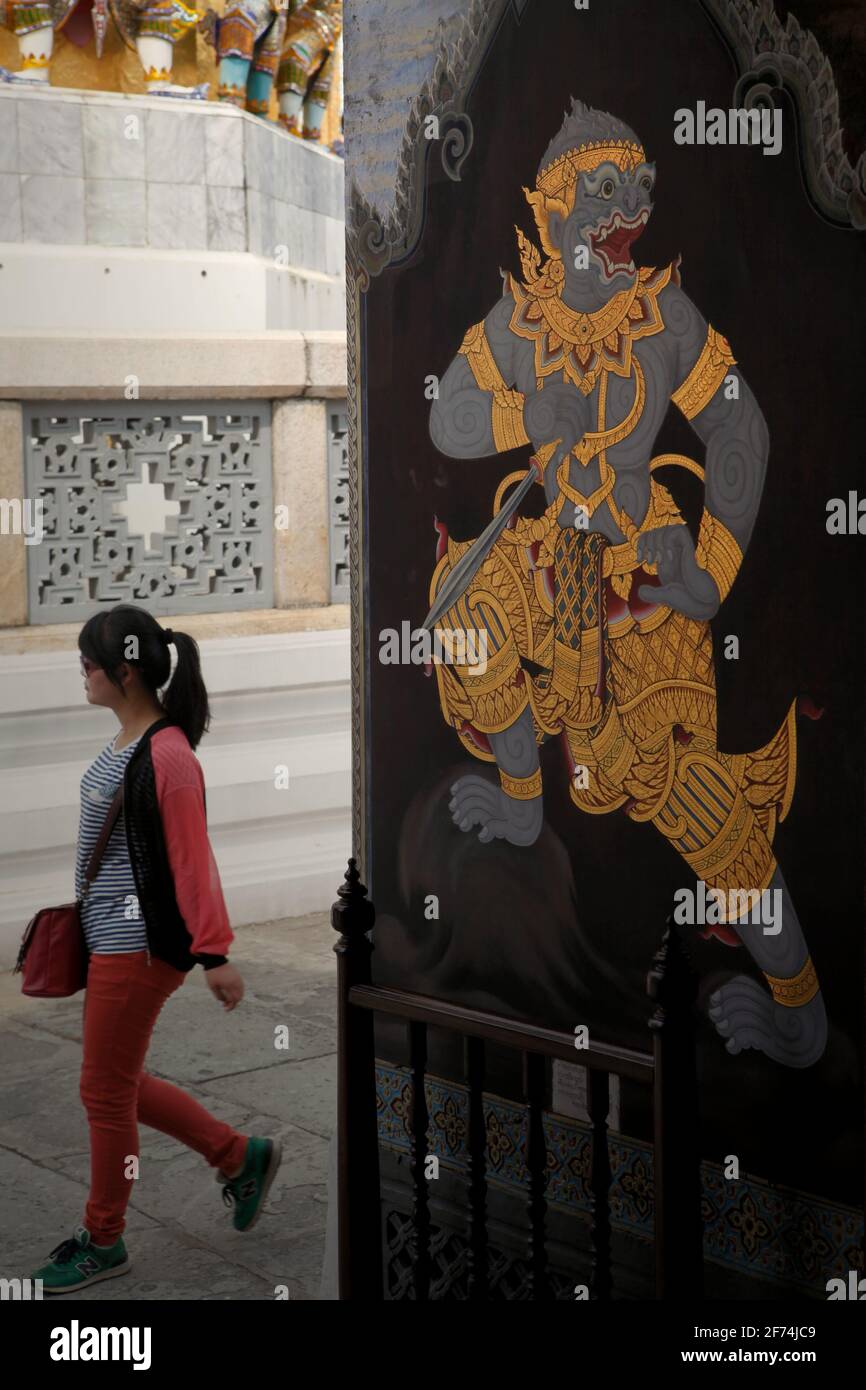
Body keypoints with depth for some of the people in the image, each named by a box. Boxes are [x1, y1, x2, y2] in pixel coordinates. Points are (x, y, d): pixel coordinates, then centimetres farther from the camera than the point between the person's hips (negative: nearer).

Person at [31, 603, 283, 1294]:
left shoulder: (167, 756, -21)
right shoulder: (128, 740, 6)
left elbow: (192, 859, -21)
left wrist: (215, 954, -19)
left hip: (138, 946, -10)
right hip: (112, 938, 10)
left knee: (106, 1092, 4)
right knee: (121, 1085, 18)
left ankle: (103, 1242, 21)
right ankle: (241, 1155, 31)